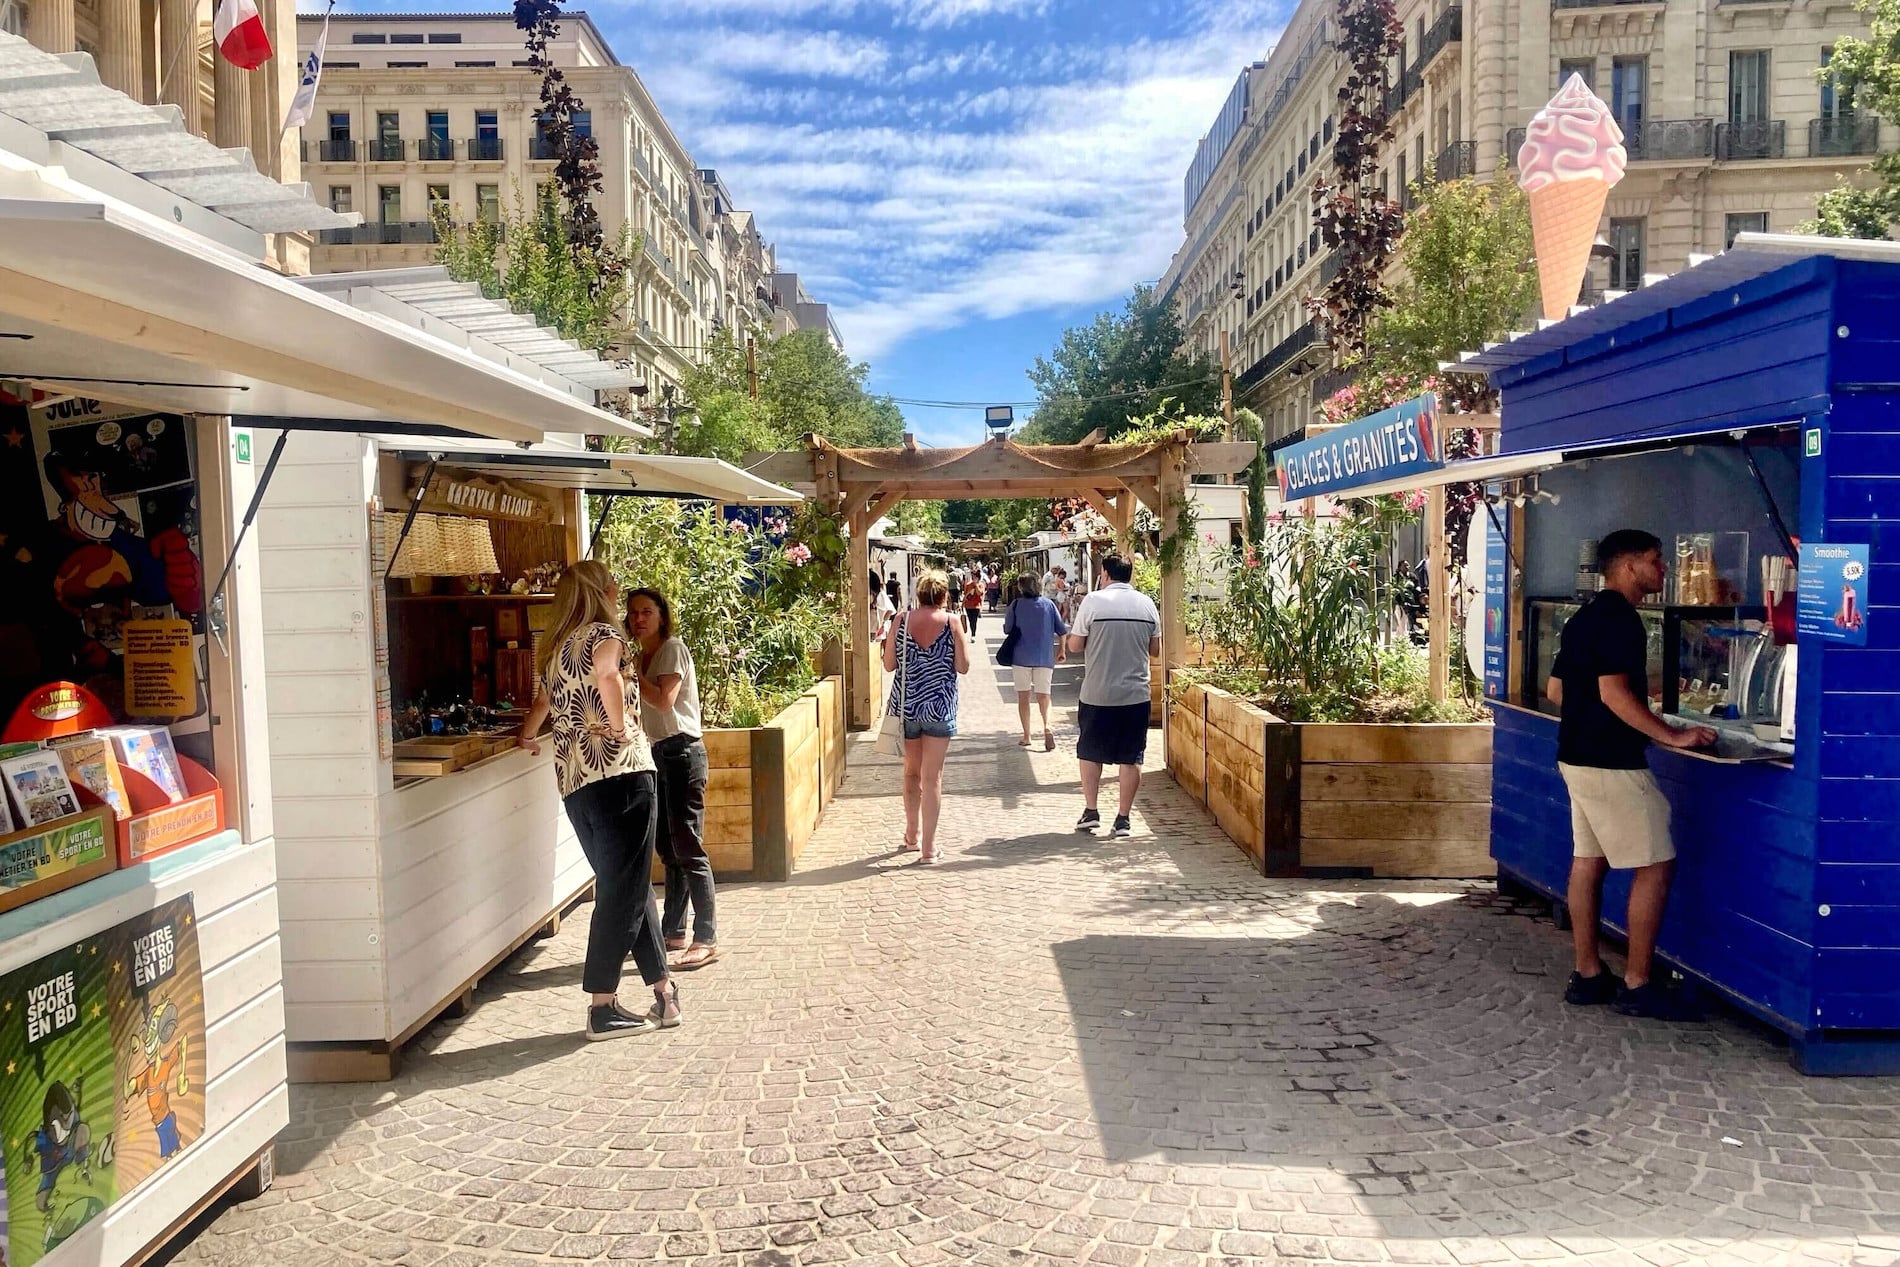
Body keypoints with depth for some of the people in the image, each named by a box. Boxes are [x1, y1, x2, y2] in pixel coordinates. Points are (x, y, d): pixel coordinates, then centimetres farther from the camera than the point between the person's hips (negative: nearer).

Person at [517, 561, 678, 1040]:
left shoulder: (552, 648, 20)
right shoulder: (604, 633, -2)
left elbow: (543, 702, 37)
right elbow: (605, 675, -25)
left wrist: (527, 736, 55)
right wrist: (621, 729, -13)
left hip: (573, 780, 8)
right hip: (619, 770, -8)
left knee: (627, 885, 14)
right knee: (624, 889, -2)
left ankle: (663, 990, 19)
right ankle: (602, 1008, 1)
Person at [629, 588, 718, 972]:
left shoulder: (673, 649, -8)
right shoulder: (642, 655, 16)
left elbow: (664, 700, -20)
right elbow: (645, 707, 13)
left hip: (681, 751, -9)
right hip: (658, 752, 9)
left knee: (688, 847, -11)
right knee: (668, 849, 13)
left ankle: (706, 939, -8)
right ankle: (673, 931, 22)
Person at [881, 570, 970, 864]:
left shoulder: (901, 621, -2)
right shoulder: (951, 622, -8)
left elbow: (889, 664, 1)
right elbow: (963, 667, -7)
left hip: (905, 705, 2)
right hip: (939, 707, -2)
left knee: (911, 771, 19)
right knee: (932, 777, 2)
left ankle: (912, 834, 31)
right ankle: (928, 847, 3)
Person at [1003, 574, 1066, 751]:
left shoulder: (1016, 604, -4)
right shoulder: (1048, 604, 2)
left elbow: (1007, 630, -1)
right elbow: (1062, 629, 4)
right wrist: (1061, 650, 18)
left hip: (1021, 656, -1)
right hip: (1045, 657, 1)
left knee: (1023, 696, 10)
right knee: (1043, 695, 8)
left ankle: (1026, 736, 11)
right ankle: (1047, 726, -18)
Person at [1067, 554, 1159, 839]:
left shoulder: (1094, 601, -8)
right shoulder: (1147, 604, 2)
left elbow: (1075, 645, -5)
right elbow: (1155, 649, 9)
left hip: (1098, 694, -2)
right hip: (1136, 694, 2)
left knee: (1090, 753, 15)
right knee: (1131, 759, 8)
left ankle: (1090, 811, 16)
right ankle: (1123, 818, 9)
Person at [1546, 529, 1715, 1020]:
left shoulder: (1583, 618, 15)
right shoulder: (1619, 617, -15)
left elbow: (1555, 690, 19)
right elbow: (1613, 691, -23)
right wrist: (1671, 735, -17)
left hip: (1578, 757, 10)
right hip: (1611, 764, -10)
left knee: (1588, 861, 11)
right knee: (1655, 866, -3)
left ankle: (1587, 975, 17)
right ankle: (1636, 985, 2)